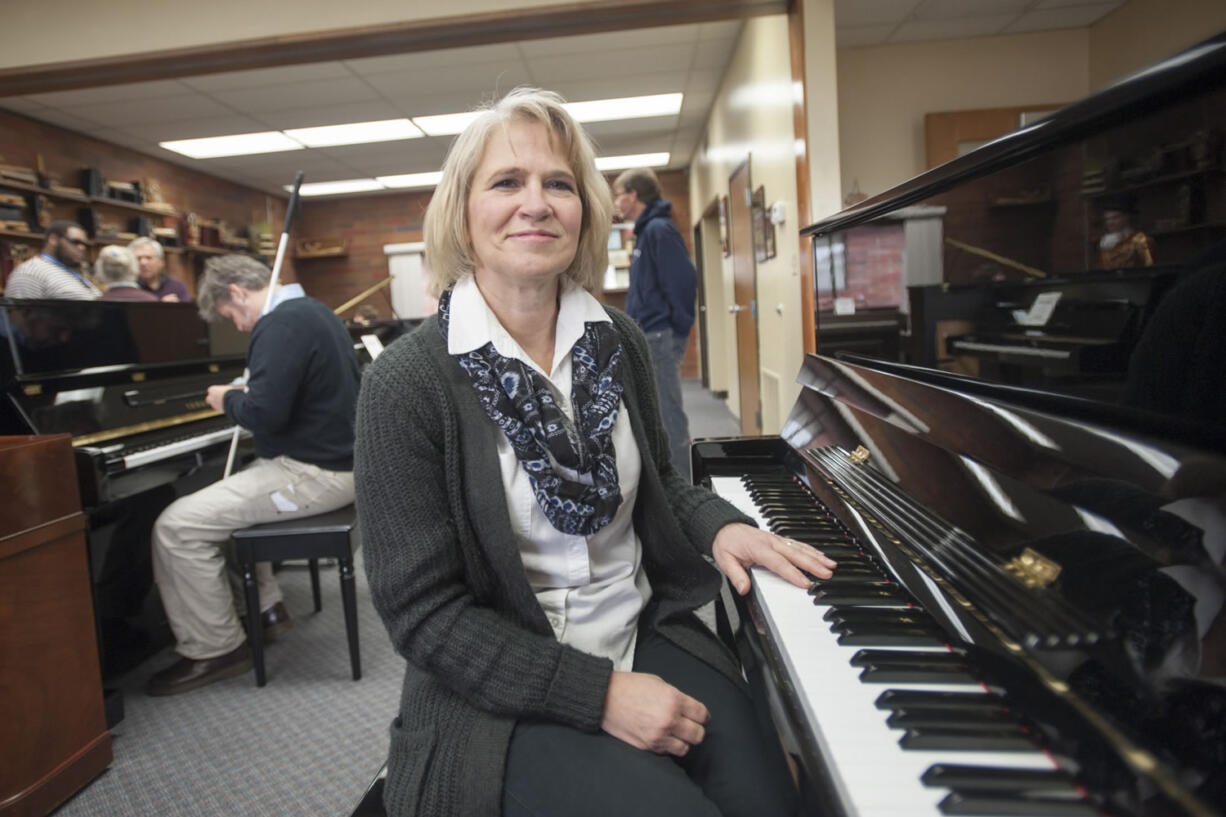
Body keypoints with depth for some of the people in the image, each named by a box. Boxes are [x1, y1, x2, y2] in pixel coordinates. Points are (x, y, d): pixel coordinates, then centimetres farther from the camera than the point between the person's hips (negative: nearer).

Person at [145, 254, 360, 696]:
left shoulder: (280, 325, -18)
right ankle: (266, 608, 27)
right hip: (337, 458, 11)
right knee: (222, 499, 29)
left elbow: (264, 413, -27)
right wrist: (247, 394, 18)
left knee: (177, 527, -9)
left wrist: (229, 399, -6)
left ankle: (216, 649, 4)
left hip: (313, 472, -11)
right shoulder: (312, 310, 14)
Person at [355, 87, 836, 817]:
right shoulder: (406, 384, -14)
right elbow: (422, 612, -14)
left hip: (647, 634, 4)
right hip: (503, 693, -4)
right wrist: (598, 693, -19)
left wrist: (720, 525, -6)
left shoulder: (620, 343, 0)